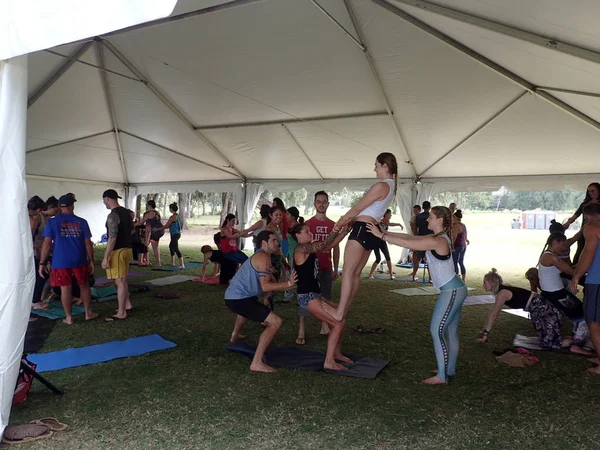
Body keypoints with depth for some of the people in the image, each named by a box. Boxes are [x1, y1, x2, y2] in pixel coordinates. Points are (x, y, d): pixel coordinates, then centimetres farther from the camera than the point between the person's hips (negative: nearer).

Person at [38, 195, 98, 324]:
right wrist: (91, 261, 8)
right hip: (79, 260, 1)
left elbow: (47, 244, -7)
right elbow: (88, 243, 0)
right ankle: (88, 313, 23)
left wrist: (42, 263, -1)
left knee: (65, 288, 5)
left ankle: (69, 317, 14)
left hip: (60, 261, -1)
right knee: (84, 285, 15)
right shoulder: (82, 222, 0)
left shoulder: (52, 222, -3)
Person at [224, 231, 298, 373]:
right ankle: (257, 363, -17)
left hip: (234, 297, 11)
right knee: (275, 322, -16)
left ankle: (235, 335, 69)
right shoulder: (263, 258, -13)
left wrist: (291, 284, 9)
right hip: (239, 299, -11)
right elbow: (266, 286, -21)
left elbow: (270, 283, 17)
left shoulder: (259, 257, 19)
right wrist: (288, 283, -17)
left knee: (248, 309, 46)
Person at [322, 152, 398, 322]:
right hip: (371, 230, 10)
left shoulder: (380, 186, -13)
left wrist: (339, 224, 5)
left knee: (348, 271, -8)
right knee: (356, 273, 11)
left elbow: (357, 208, -8)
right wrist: (348, 219, 17)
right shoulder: (391, 186, 18)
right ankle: (344, 310, 17)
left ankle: (339, 312, -8)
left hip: (362, 229, -10)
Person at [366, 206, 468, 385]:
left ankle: (442, 376, 0)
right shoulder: (438, 237, 10)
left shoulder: (437, 241, -21)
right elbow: (409, 237, 11)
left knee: (437, 330, -7)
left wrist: (381, 235, -16)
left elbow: (406, 243, -21)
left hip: (452, 291, -10)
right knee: (451, 331, 17)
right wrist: (386, 232, 6)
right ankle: (450, 369, 28)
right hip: (455, 289, 10)